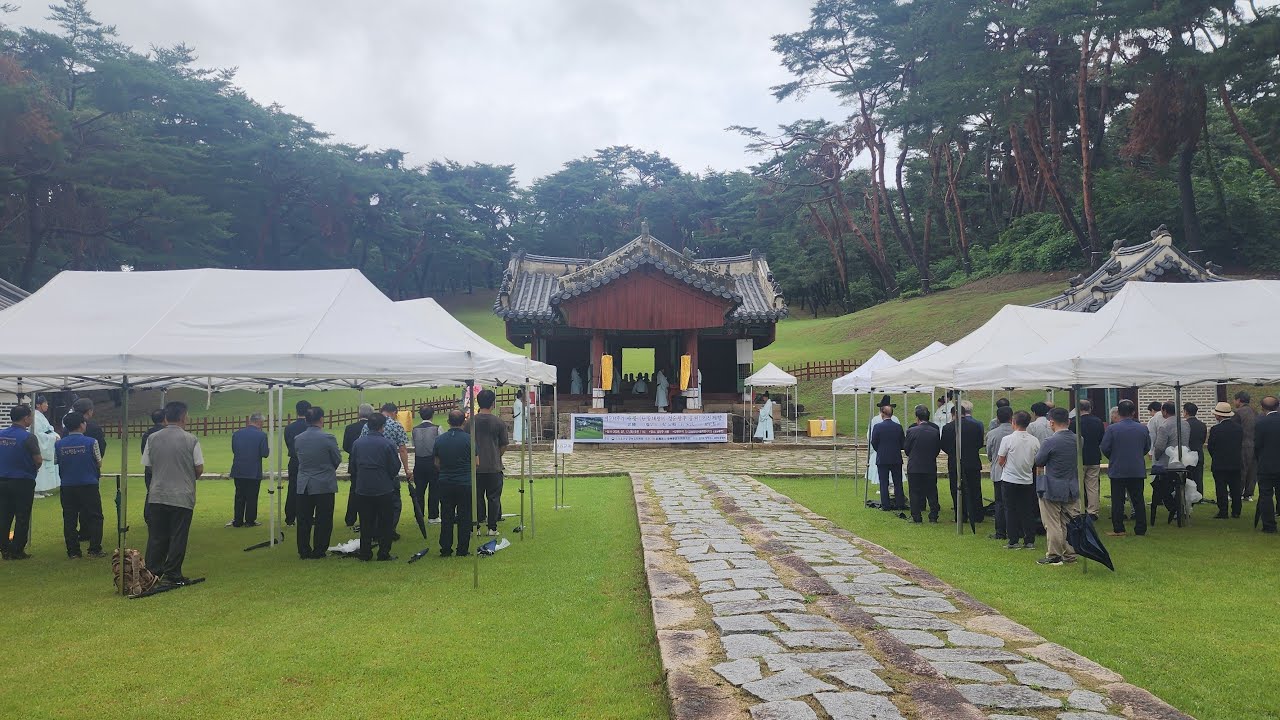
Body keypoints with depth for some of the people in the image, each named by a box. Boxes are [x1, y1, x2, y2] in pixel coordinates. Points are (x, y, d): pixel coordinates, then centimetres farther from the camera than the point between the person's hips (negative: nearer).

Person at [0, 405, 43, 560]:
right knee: (22, 518, 3)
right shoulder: (28, 437, -16)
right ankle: (17, 551, 6)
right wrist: (33, 469, 7)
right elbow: (39, 461, -14)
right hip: (23, 482, -5)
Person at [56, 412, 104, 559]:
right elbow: (99, 463, 0)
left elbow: (57, 464, 10)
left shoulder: (60, 444, 0)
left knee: (69, 519, 9)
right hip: (89, 485, -3)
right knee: (94, 517, 4)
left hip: (67, 487, 3)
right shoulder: (91, 442, -9)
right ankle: (95, 550, 0)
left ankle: (73, 551, 11)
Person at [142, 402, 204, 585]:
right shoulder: (191, 440, -8)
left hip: (157, 496, 3)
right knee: (178, 537, 4)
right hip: (182, 496, -3)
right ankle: (172, 575, 6)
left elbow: (147, 465, 8)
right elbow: (199, 468, -5)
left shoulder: (153, 438, 0)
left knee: (156, 536, 11)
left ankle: (152, 572, 15)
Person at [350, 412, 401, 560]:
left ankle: (365, 552, 16)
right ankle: (384, 553, 8)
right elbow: (395, 468, -7)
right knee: (385, 523, 7)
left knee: (365, 522, 12)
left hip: (362, 490, 3)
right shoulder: (388, 444, -12)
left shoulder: (357, 443, 0)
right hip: (384, 490, -3)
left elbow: (352, 466, 7)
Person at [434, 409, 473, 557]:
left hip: (445, 484, 3)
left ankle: (445, 550, 12)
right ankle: (462, 550, 6)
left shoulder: (439, 440, 1)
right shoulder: (469, 439, -8)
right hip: (465, 483, -3)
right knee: (464, 518, 5)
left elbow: (437, 464, 8)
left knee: (446, 518, 10)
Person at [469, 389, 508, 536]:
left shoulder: (471, 421, -3)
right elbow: (504, 445, 0)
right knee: (494, 497, 6)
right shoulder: (499, 423, -6)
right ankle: (492, 527, 7)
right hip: (494, 466, -1)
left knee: (477, 497, 10)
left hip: (476, 467, 2)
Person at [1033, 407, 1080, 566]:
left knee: (1052, 524, 2)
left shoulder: (1050, 442, -20)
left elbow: (1038, 462, -9)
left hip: (1052, 489, -6)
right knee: (1069, 522, 15)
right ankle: (1070, 554, 23)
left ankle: (1054, 556, 8)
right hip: (1072, 489, 6)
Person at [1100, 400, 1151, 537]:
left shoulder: (1112, 429, -12)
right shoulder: (1142, 428, -1)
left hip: (1118, 470, -3)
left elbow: (1104, 448, -10)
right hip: (1138, 470, 3)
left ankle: (1118, 529, 3)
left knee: (1117, 500, 2)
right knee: (1138, 500, 10)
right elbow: (1147, 448, 8)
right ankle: (1140, 529, 14)